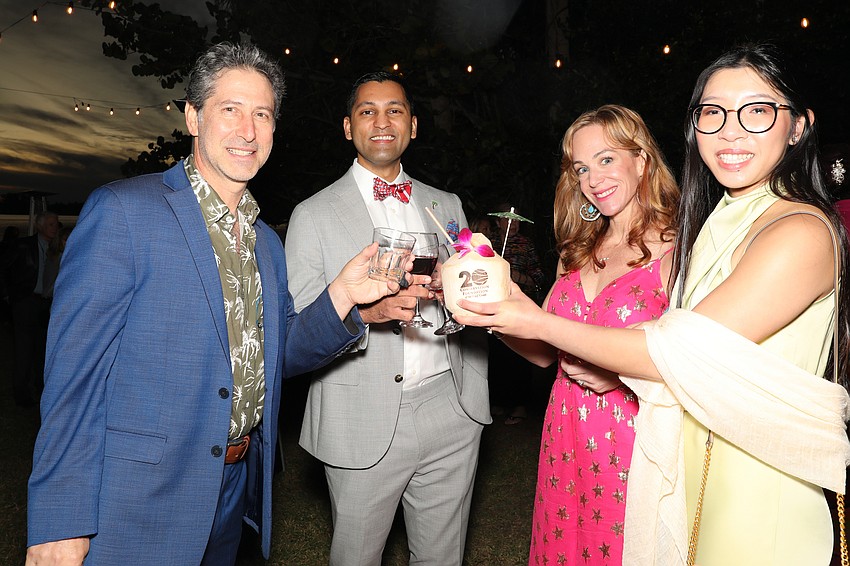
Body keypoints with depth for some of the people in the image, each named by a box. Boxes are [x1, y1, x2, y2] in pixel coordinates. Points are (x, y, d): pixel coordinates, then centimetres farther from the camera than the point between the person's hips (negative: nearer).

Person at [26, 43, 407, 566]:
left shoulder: (268, 242, 8)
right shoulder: (122, 210, -12)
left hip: (235, 489, 6)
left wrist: (342, 297, -7)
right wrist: (60, 524, -17)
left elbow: (278, 357, 10)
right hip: (143, 501, -6)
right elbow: (75, 370, -15)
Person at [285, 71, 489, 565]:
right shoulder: (314, 215, -2)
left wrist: (477, 397, 5)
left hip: (450, 413, 4)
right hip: (365, 425, -3)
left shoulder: (447, 205, 11)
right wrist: (366, 310, -24)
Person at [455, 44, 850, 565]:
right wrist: (614, 365, -8)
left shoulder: (802, 232, -21)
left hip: (753, 498, -7)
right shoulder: (717, 220, 6)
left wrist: (541, 324, -18)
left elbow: (679, 352, -23)